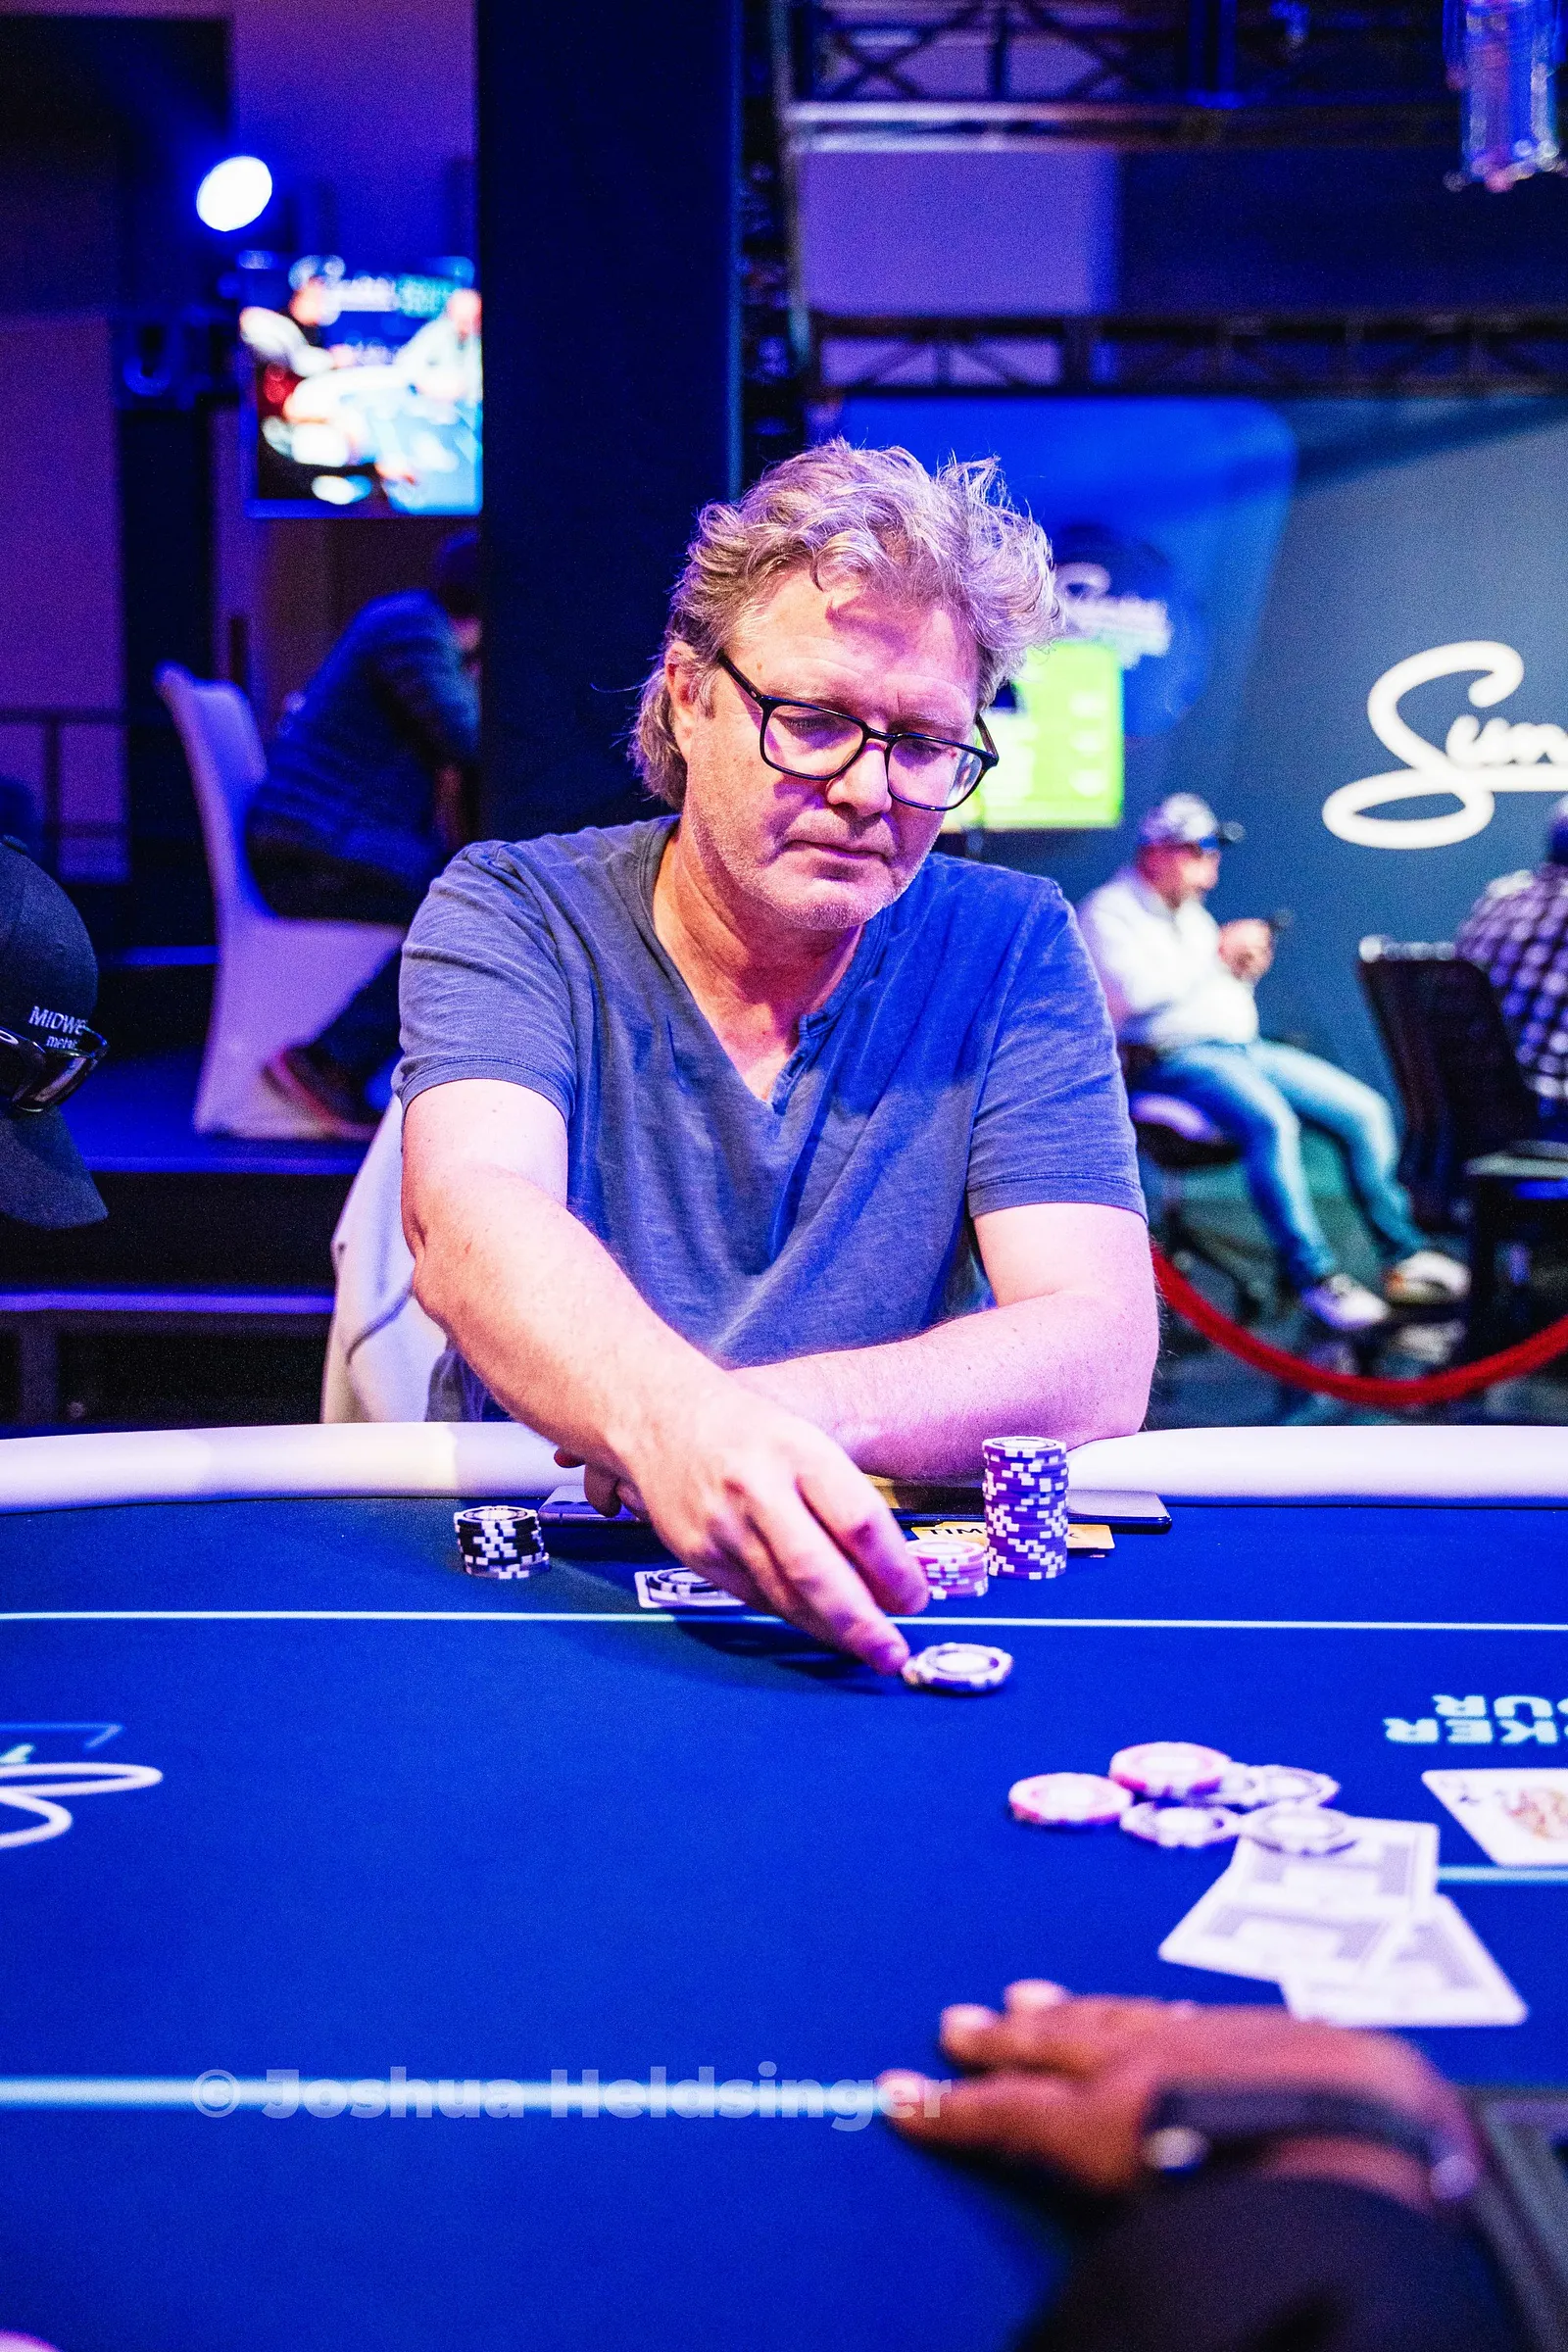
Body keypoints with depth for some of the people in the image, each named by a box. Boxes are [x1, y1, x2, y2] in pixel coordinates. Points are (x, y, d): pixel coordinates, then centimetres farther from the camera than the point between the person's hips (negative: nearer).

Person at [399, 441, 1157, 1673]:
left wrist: (740, 1424, -28)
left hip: (884, 1605, 3)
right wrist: (677, 1423, -46)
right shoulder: (511, 916, -4)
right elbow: (472, 1223, -25)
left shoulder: (1010, 950, -1)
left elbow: (1098, 1359, -12)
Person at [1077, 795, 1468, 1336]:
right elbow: (1136, 992, -20)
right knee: (1272, 1123, -35)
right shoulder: (1108, 913, -4)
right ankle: (1312, 1275, -29)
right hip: (1175, 1059, -9)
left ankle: (1404, 1256, 3)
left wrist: (1245, 970, 4)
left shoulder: (1189, 912, 23)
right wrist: (1220, 954, -14)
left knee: (1365, 1110, -3)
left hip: (1243, 1048, 9)